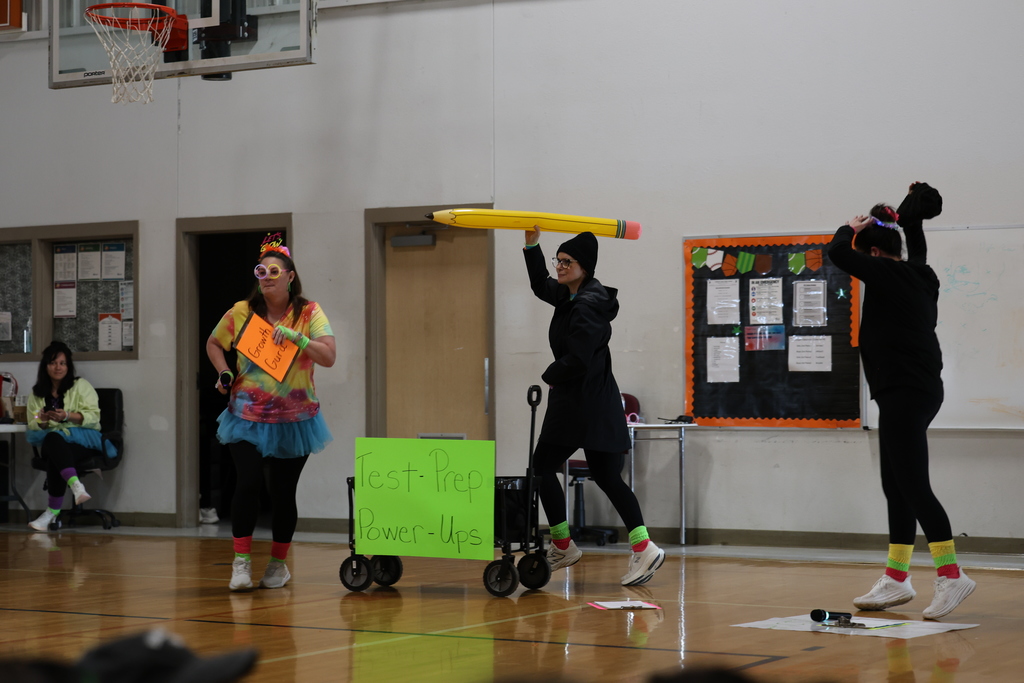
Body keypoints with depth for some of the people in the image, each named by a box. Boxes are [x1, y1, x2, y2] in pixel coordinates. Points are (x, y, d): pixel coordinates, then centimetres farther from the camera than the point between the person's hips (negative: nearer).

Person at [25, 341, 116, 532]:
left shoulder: (81, 386, 9)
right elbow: (32, 425, 13)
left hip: (84, 439, -2)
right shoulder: (37, 394, 19)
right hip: (51, 442, 2)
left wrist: (67, 416, -18)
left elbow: (93, 416, -2)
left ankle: (52, 511, -38)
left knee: (55, 458, -36)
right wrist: (43, 420, -11)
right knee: (53, 440, -38)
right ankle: (76, 485, -58)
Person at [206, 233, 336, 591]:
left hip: (293, 418, 0)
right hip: (248, 414, 0)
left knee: (283, 492, 7)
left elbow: (329, 357, -15)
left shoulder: (309, 313, -4)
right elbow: (213, 344, 17)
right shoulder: (242, 312, 0)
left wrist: (296, 336, -26)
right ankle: (241, 562, -9)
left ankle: (278, 564, 24)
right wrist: (224, 373, 0)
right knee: (249, 483, -18)